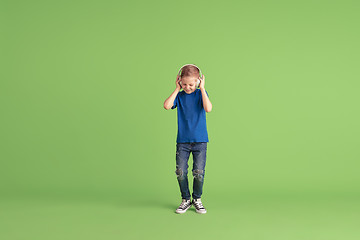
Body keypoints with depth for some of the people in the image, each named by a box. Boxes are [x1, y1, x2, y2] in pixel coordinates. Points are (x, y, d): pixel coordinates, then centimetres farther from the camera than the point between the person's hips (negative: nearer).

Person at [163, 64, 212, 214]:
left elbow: (208, 108, -18)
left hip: (200, 141, -1)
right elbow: (167, 106, -15)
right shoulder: (179, 95, 4)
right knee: (181, 172, -3)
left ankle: (197, 199, 19)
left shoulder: (201, 94, 1)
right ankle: (185, 200, 17)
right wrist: (177, 89, -8)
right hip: (182, 141, 1)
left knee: (199, 172, -3)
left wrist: (202, 89, -13)